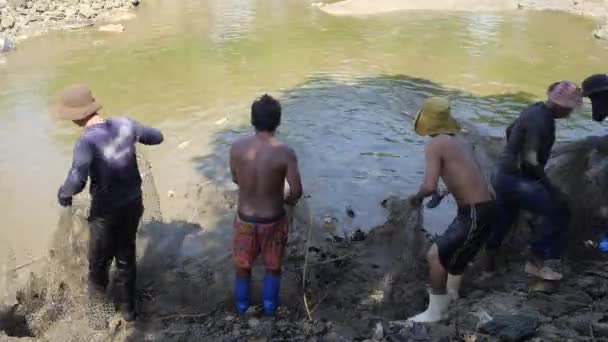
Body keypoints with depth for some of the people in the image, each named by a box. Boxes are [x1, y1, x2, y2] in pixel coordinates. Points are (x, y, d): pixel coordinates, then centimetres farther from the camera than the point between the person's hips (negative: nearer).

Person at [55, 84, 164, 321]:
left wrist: (64, 194, -15)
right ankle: (127, 306, 36)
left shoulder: (87, 141, -25)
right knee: (126, 254, 22)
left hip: (106, 210, -5)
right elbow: (157, 137, 7)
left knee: (100, 255, 25)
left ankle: (98, 286, 54)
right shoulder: (125, 125, -10)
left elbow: (77, 181, -36)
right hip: (133, 203, 5)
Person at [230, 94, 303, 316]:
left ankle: (242, 306, 43)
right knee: (273, 267, 24)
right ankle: (270, 306, 40)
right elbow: (296, 192, -19)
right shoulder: (285, 153, -23)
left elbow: (236, 180, 1)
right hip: (273, 220, -2)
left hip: (245, 219, 2)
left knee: (243, 266, 25)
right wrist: (288, 200, 4)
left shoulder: (237, 148, -15)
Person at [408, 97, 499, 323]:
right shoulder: (462, 142, 13)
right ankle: (450, 292, 50)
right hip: (487, 207, 9)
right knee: (456, 249, 29)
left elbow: (430, 186, -22)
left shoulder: (435, 144, -12)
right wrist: (444, 193, 36)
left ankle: (436, 311, 13)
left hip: (476, 213, -9)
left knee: (435, 255, 0)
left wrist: (417, 197, 0)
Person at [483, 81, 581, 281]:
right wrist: (551, 189, -27)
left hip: (506, 175, 10)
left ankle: (487, 263, 34)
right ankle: (538, 260, -2)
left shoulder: (536, 110, 7)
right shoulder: (541, 121, -23)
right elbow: (529, 160, -31)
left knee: (503, 220, 21)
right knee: (557, 211, -12)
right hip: (516, 179, -10)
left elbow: (509, 131, 24)